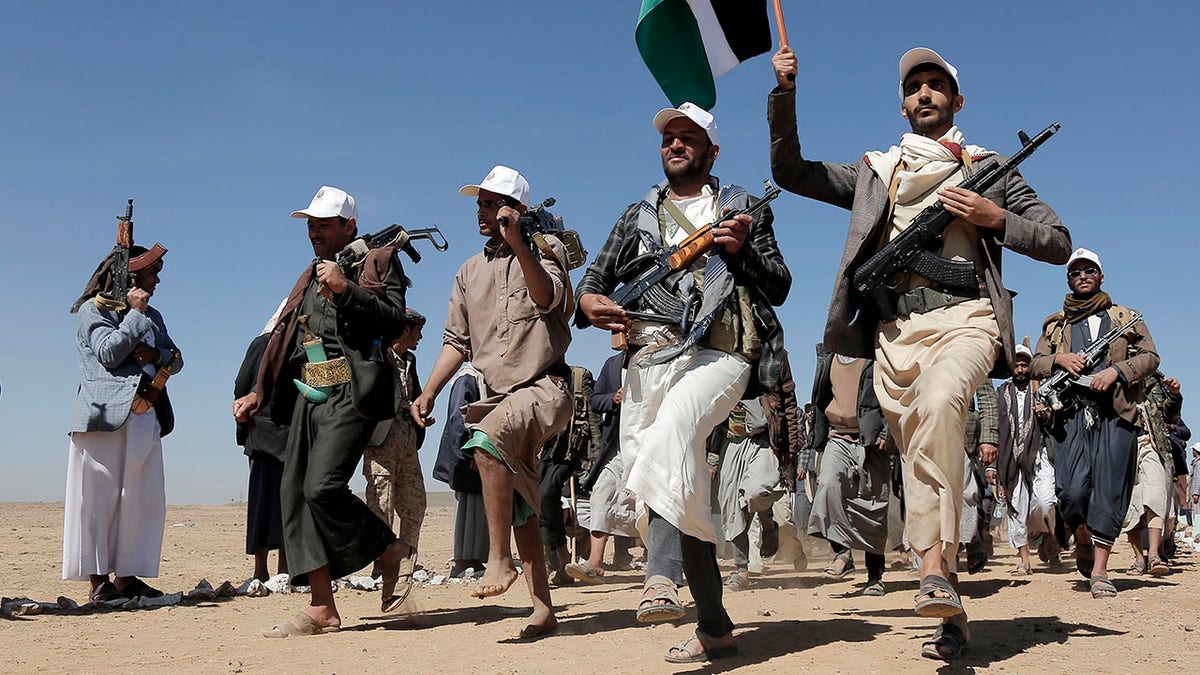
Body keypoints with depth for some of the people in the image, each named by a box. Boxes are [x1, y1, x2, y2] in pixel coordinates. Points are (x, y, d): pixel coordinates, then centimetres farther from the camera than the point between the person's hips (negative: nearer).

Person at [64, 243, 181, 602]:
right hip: (106, 416, -7)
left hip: (145, 418, 7)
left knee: (143, 498, 1)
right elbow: (109, 353, -11)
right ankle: (99, 581, -4)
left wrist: (157, 354, -4)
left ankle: (126, 576, 5)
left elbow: (177, 359, 16)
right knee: (100, 497, -6)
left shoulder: (151, 316, 23)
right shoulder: (94, 309, 3)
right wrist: (134, 314, -6)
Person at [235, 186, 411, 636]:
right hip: (308, 396, 8)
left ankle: (389, 551, 5)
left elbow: (394, 321, -11)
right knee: (294, 493, 0)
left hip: (350, 393, -8)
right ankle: (322, 609, 3)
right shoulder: (311, 275, 27)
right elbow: (284, 339, 28)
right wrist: (259, 394, 23)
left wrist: (346, 288, -18)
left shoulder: (378, 261, 4)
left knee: (323, 488, -21)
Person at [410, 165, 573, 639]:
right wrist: (428, 394, 5)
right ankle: (542, 607, 11)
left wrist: (517, 243, -29)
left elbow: (548, 297, -20)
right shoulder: (470, 272, 18)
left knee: (487, 439, -35)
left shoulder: (543, 252, 2)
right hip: (498, 396, 7)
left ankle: (500, 559, -27)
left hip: (543, 387, -7)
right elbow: (456, 341, 17)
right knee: (518, 506, 5)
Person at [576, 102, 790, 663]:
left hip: (717, 354, -4)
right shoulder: (638, 216, 24)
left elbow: (779, 286, 12)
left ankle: (661, 578, -44)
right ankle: (714, 627, 7)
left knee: (671, 433, -36)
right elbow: (596, 277, 19)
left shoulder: (741, 209, 17)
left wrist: (743, 251, -7)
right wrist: (589, 302, -5)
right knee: (681, 497, -1)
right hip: (648, 359, 4)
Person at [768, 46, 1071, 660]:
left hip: (964, 316, -3)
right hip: (894, 330, 3)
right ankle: (951, 611, 8)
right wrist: (784, 93, 9)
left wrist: (996, 218, -2)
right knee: (919, 462, 0)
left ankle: (936, 562, -35)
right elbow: (789, 171, 20)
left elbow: (1058, 243, 15)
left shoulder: (986, 169, 18)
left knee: (936, 401, -36)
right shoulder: (873, 173, 24)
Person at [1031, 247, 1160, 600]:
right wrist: (1059, 359, -6)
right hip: (1071, 414, 1)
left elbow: (1150, 355, 9)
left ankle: (1099, 572, -5)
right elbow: (1036, 365, 16)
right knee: (1072, 490, -13)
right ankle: (1082, 542, 17)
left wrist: (1116, 370, -8)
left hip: (1116, 414, 0)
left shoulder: (1126, 318, 20)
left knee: (1109, 490, -8)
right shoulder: (1055, 324, 23)